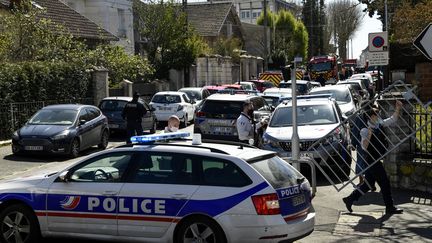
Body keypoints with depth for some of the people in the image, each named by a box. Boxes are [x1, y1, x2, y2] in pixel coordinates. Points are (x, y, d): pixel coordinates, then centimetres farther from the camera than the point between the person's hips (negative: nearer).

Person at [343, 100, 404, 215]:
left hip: (377, 160, 9)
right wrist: (369, 135, -35)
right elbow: (364, 147, -24)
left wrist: (398, 108, -1)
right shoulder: (365, 130, -16)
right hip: (372, 161, -9)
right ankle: (390, 207, 8)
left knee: (367, 184, 15)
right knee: (384, 183, -2)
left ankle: (349, 199, 23)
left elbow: (393, 119, 12)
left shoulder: (379, 125, 7)